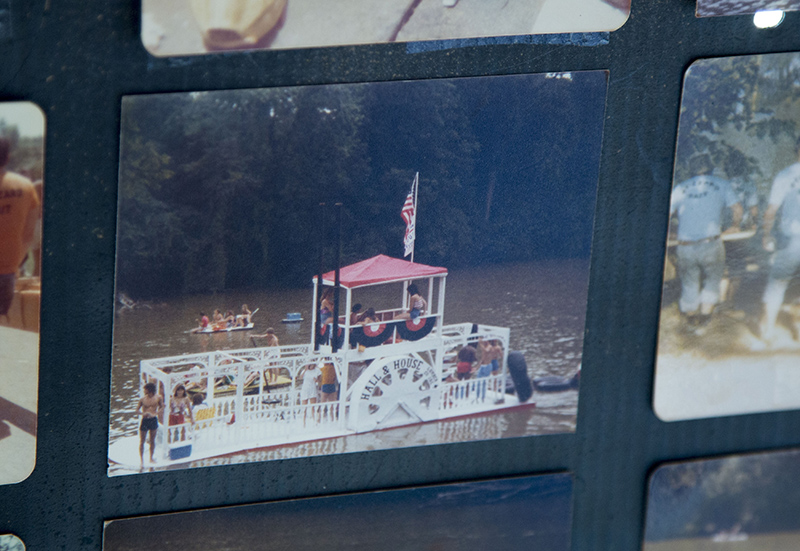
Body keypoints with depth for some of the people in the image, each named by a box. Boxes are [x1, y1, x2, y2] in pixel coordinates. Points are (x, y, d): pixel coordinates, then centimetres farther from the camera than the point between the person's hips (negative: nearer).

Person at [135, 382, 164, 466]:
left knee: (152, 440, 13)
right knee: (142, 441, 2)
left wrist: (157, 412, -11)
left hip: (153, 420, 2)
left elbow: (162, 407, 10)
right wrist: (143, 413, -21)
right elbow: (137, 410, 0)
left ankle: (151, 458, 27)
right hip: (144, 420, -2)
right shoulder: (142, 399, -7)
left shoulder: (158, 398, -4)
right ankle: (141, 459, 11)